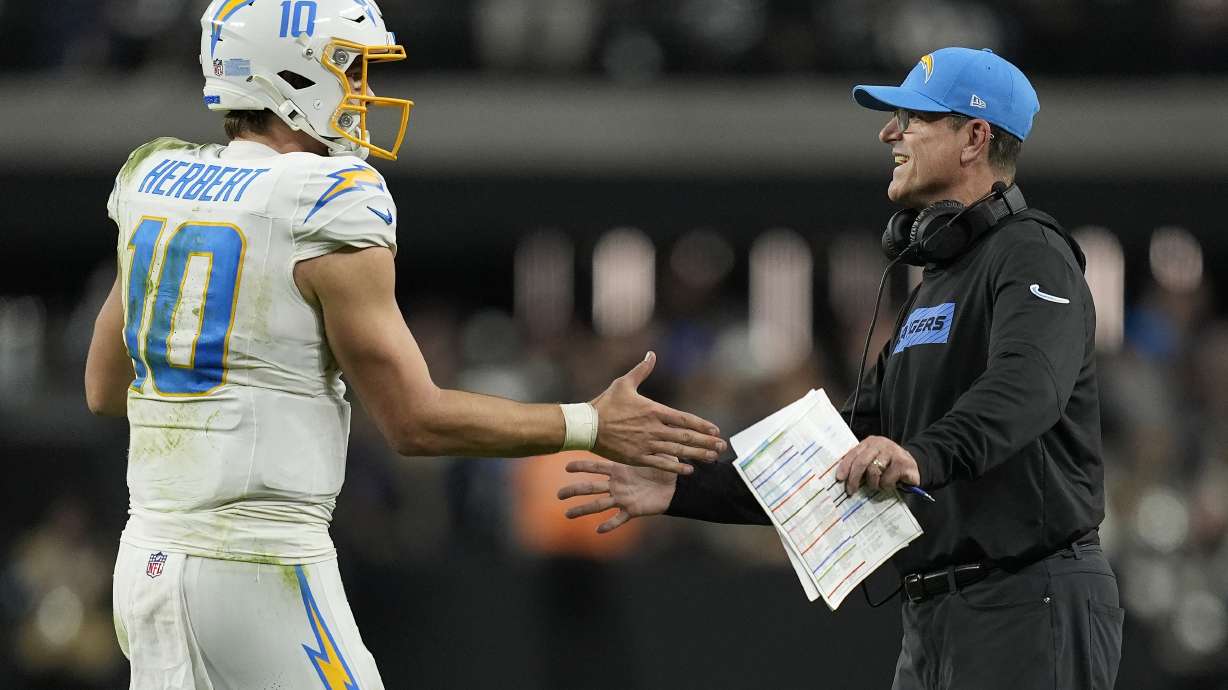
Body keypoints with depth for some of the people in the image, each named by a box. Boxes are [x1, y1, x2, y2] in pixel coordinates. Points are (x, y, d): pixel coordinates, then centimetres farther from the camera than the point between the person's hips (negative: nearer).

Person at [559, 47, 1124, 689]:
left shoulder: (1032, 254, -7)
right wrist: (681, 489, 13)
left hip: (1030, 610, -10)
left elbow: (1025, 388, -29)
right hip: (931, 622, 10)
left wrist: (925, 455, -48)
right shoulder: (933, 286, 24)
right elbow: (840, 458, 23)